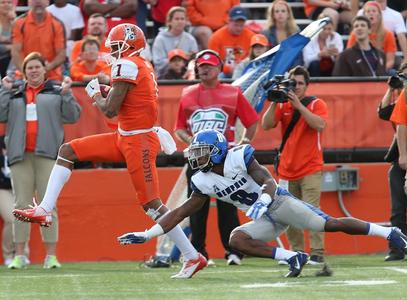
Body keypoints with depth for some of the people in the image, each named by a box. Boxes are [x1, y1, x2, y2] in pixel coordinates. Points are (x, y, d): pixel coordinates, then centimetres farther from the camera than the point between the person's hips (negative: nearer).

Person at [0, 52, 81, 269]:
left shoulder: (56, 93, 11)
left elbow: (72, 117, 3)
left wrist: (66, 93, -7)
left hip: (47, 154, -2)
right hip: (20, 155, 2)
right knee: (22, 205, 0)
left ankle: (51, 256, -3)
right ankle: (19, 255, 1)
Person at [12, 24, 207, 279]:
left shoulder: (126, 65, -15)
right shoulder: (143, 66, 13)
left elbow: (110, 111, -17)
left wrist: (95, 94, 2)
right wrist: (106, 93, 13)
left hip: (138, 142, -10)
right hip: (125, 138, 10)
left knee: (151, 204, -7)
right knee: (68, 151, 8)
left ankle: (194, 257, -3)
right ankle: (44, 210, 4)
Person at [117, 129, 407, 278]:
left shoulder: (239, 158, -16)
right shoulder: (203, 182, 3)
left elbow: (269, 181, -24)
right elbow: (181, 212, 5)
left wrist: (262, 201, -46)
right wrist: (147, 235, 0)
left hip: (279, 202, -6)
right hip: (266, 220, 6)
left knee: (329, 224, -16)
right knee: (237, 240, -18)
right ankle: (293, 258, -16)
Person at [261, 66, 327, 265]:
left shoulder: (316, 104, 0)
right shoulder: (282, 106, 10)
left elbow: (320, 125, -19)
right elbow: (266, 125, -3)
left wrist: (299, 105, -20)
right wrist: (274, 102, -13)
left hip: (310, 169, -4)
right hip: (287, 171, 4)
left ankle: (317, 253, -14)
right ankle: (296, 253, 12)